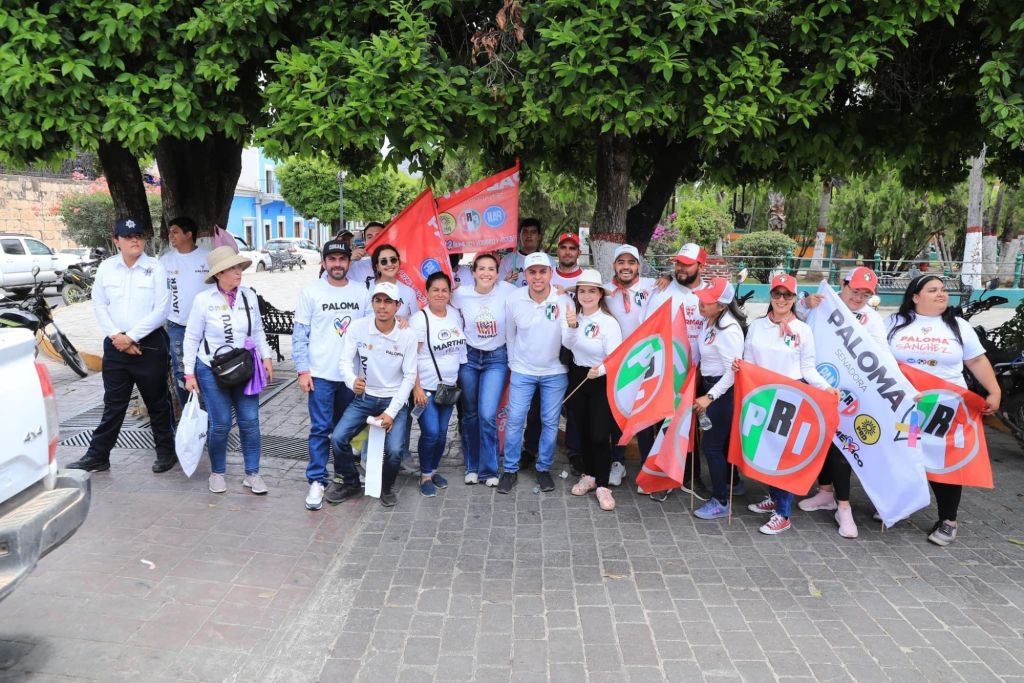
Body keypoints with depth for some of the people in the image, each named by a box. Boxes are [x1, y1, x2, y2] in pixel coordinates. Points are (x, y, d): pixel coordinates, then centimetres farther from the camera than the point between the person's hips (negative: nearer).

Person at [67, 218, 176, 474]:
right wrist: (116, 336, -7)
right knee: (113, 404, 10)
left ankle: (166, 452, 21)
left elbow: (161, 309, -10)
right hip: (115, 345, 3)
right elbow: (99, 305, 6)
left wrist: (131, 337, -12)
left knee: (157, 403, 8)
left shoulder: (155, 268, -5)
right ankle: (97, 456, 18)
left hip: (149, 344, -3)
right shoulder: (106, 268, 5)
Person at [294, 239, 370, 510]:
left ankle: (341, 477, 28)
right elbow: (300, 335, -1)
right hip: (321, 374, -3)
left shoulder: (361, 292, 4)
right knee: (320, 429, -2)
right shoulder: (310, 292, -2)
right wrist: (302, 370, -7)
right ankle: (317, 482, 7)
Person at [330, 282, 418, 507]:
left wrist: (391, 412, -16)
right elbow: (345, 361, -9)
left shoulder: (408, 335, -12)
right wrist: (352, 381, -34)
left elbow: (409, 377, -8)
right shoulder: (357, 327, -10)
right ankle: (351, 484, 13)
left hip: (395, 400, -1)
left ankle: (386, 488, 13)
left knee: (394, 450, -20)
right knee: (338, 439, -16)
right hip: (364, 398, 2)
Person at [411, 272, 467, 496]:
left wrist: (458, 382, 11)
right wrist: (416, 388, -17)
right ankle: (425, 475, 12)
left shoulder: (455, 314, 4)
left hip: (449, 386, 5)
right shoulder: (420, 319, -12)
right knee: (431, 433, -8)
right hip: (426, 388, -5)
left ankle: (433, 470, 30)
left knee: (442, 433, 10)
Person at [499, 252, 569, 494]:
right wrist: (513, 364, 8)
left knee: (550, 422, 9)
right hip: (522, 371, 1)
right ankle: (510, 469, 19)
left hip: (555, 372, 0)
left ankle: (544, 468, 27)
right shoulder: (513, 300, -11)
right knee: (515, 420, 3)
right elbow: (510, 336, 4)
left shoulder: (564, 300, -17)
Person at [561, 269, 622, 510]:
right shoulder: (573, 315, -1)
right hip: (577, 377, 5)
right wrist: (571, 325, -34)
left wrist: (599, 370, -40)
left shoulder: (609, 323, -16)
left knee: (600, 434, -6)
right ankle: (588, 475, 31)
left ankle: (602, 485, 6)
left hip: (602, 381, -5)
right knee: (582, 430, 15)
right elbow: (568, 344, -16)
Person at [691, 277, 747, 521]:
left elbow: (733, 371, -26)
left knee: (711, 444, -4)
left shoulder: (728, 331, -26)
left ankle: (721, 502, 8)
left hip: (723, 389, -10)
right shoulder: (710, 320, 2)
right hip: (710, 384, 10)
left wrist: (709, 397, -30)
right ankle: (731, 482, 41)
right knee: (721, 440, 22)